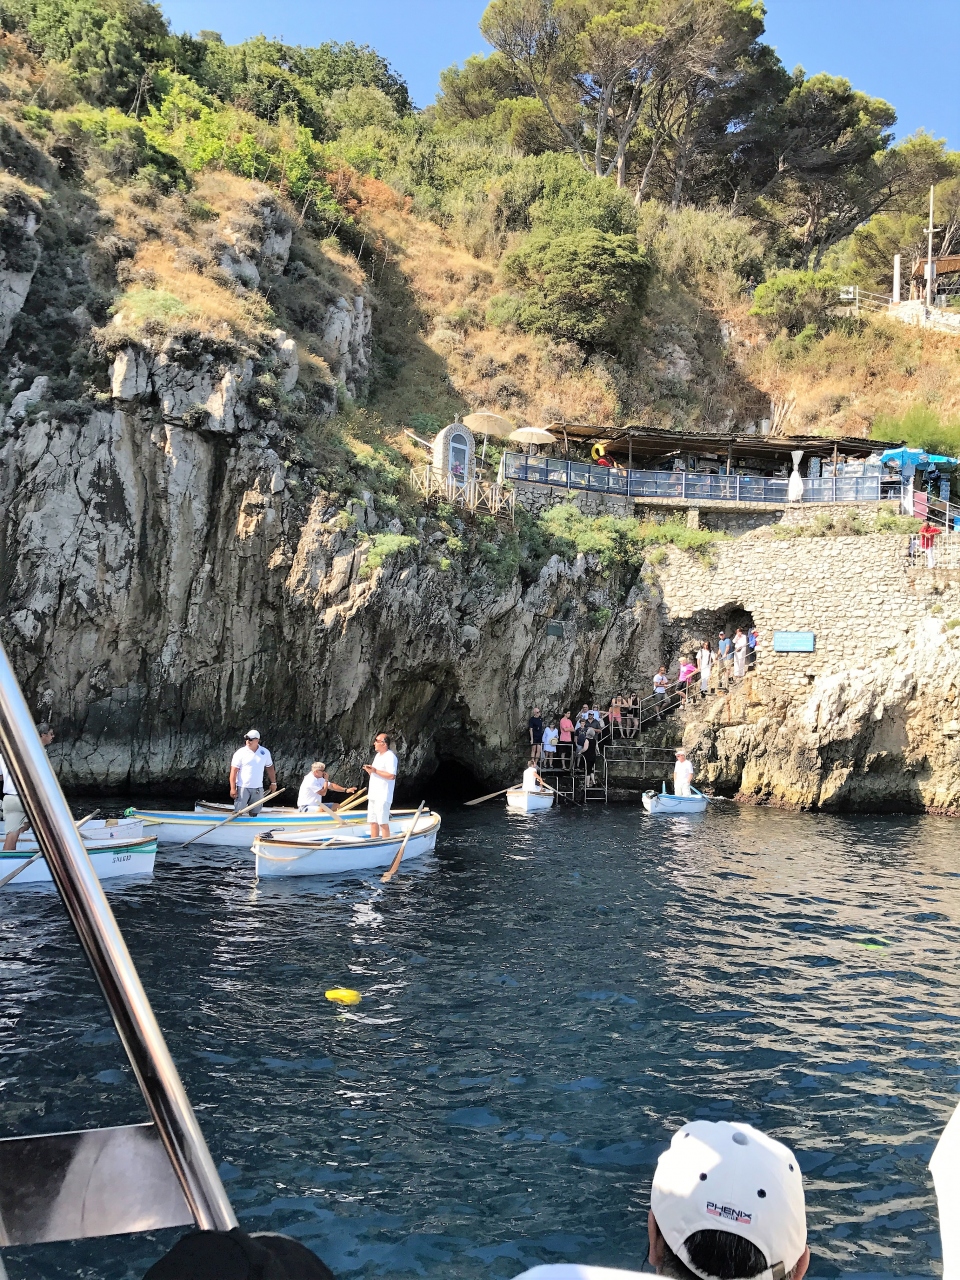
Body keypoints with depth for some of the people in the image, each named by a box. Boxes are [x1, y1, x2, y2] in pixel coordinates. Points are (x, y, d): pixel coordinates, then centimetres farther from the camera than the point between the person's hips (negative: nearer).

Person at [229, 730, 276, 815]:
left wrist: (273, 783, 13)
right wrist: (233, 788, -13)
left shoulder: (265, 752, 3)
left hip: (258, 789, 3)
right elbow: (233, 771, -9)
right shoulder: (240, 753, -8)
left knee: (254, 813, 8)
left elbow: (270, 767, 15)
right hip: (243, 788, -3)